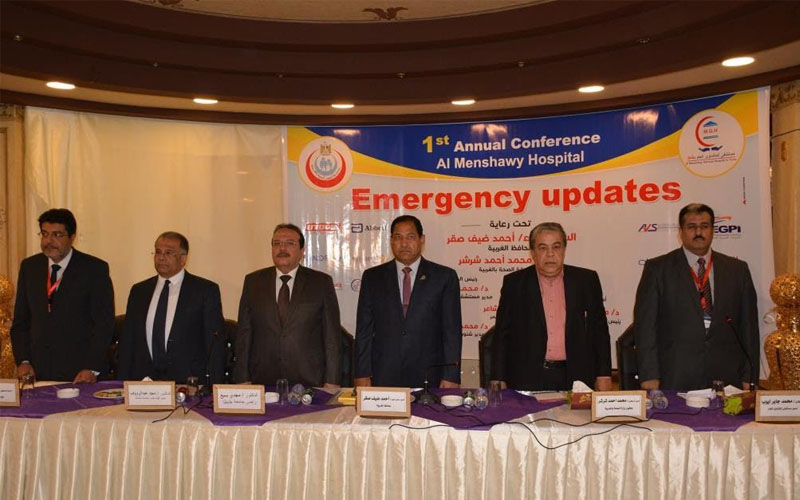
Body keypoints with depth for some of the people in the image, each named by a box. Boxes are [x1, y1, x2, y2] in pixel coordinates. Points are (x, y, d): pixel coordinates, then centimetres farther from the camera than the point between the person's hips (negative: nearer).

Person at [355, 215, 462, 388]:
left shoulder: (445, 277, 4)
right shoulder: (372, 277, 8)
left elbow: (452, 330, 1)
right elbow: (364, 329, 7)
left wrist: (451, 376, -5)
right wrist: (362, 374, 0)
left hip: (428, 377, -1)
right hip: (383, 378, 1)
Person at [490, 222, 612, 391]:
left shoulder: (586, 280, 7)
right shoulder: (514, 283, 5)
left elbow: (599, 331, 9)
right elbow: (502, 334, 5)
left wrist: (604, 376, 4)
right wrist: (498, 380, -1)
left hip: (575, 378, 1)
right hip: (528, 380, -1)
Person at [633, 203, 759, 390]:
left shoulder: (737, 269, 12)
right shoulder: (657, 268, 4)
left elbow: (749, 324, 12)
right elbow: (645, 323, -1)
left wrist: (749, 378, 7)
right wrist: (649, 375, -7)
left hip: (726, 376, 2)